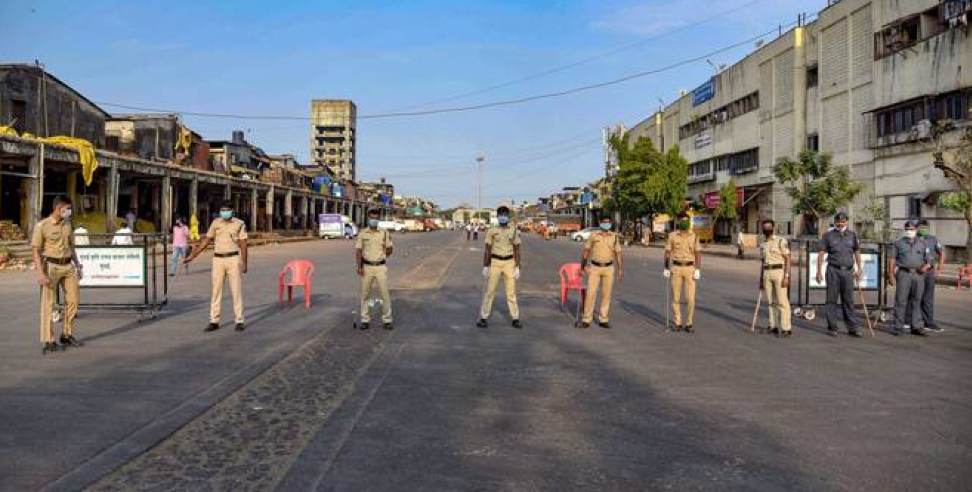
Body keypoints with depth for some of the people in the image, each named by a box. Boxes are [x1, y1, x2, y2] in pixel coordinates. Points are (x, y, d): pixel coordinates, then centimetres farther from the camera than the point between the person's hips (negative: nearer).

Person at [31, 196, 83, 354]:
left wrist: (78, 266, 16)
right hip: (51, 267, -6)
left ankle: (67, 335, 22)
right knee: (48, 303, -2)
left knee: (73, 299, 9)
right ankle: (47, 341, 3)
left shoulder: (67, 224, 10)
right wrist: (40, 273, -17)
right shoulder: (42, 226, -9)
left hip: (68, 266, 7)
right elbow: (36, 251, -10)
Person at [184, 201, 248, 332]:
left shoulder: (239, 224, -2)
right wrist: (192, 256, 7)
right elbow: (206, 240, 10)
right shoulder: (216, 223, 6)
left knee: (236, 290, -1)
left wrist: (244, 263, -10)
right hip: (218, 259, 3)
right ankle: (214, 322, 10)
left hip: (234, 259, -3)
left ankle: (240, 321, 6)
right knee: (216, 290, 4)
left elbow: (243, 244, -3)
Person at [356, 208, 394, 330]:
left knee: (385, 293, -3)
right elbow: (358, 251, -2)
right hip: (366, 267, 0)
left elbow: (390, 248, 14)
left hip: (381, 267, 0)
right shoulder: (362, 234, 2)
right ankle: (365, 320, 16)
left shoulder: (384, 233, 4)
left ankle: (387, 320, 6)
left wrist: (381, 257, 6)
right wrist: (359, 266, -11)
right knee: (365, 294, 6)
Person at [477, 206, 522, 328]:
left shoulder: (513, 231, 4)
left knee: (511, 291, 3)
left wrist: (517, 268, -1)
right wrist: (485, 267, -4)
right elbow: (487, 250, 1)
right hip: (495, 262, -1)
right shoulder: (491, 231, 0)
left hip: (509, 263, 1)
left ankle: (515, 319, 11)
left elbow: (517, 251, 5)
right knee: (489, 290, -1)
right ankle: (483, 318, 7)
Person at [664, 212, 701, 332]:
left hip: (690, 269, 0)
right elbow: (667, 253, 3)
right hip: (676, 268, 0)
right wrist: (666, 269, -2)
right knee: (676, 297, 3)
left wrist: (698, 270, -8)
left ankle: (688, 324, 10)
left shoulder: (694, 236, 1)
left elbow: (698, 254, 1)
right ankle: (677, 323, 15)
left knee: (690, 298, -4)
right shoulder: (672, 236, -1)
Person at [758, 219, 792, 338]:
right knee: (771, 301, 8)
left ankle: (786, 328, -5)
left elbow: (787, 259, -7)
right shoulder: (762, 244, 15)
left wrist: (786, 276, -15)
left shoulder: (781, 241, -4)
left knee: (782, 301, -7)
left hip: (779, 271, -6)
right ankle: (774, 326, 15)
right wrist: (760, 279, 16)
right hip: (767, 273, 6)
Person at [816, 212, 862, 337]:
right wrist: (819, 271, -5)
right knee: (832, 300, 1)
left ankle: (852, 328, 7)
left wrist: (858, 269, 13)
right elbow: (821, 253, 1)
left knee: (849, 301, 5)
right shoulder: (828, 235, 2)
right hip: (833, 270, -2)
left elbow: (857, 252, 18)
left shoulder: (852, 235, 11)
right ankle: (832, 328, 7)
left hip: (848, 271, 2)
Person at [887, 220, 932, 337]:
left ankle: (914, 326, 14)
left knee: (916, 301, 7)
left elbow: (929, 259, 14)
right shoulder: (898, 243, 7)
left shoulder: (922, 244, 14)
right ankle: (898, 326, -2)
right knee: (901, 300, -6)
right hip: (904, 273, -3)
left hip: (918, 275, 3)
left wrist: (926, 266, -8)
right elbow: (892, 260, 4)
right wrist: (891, 275, -3)